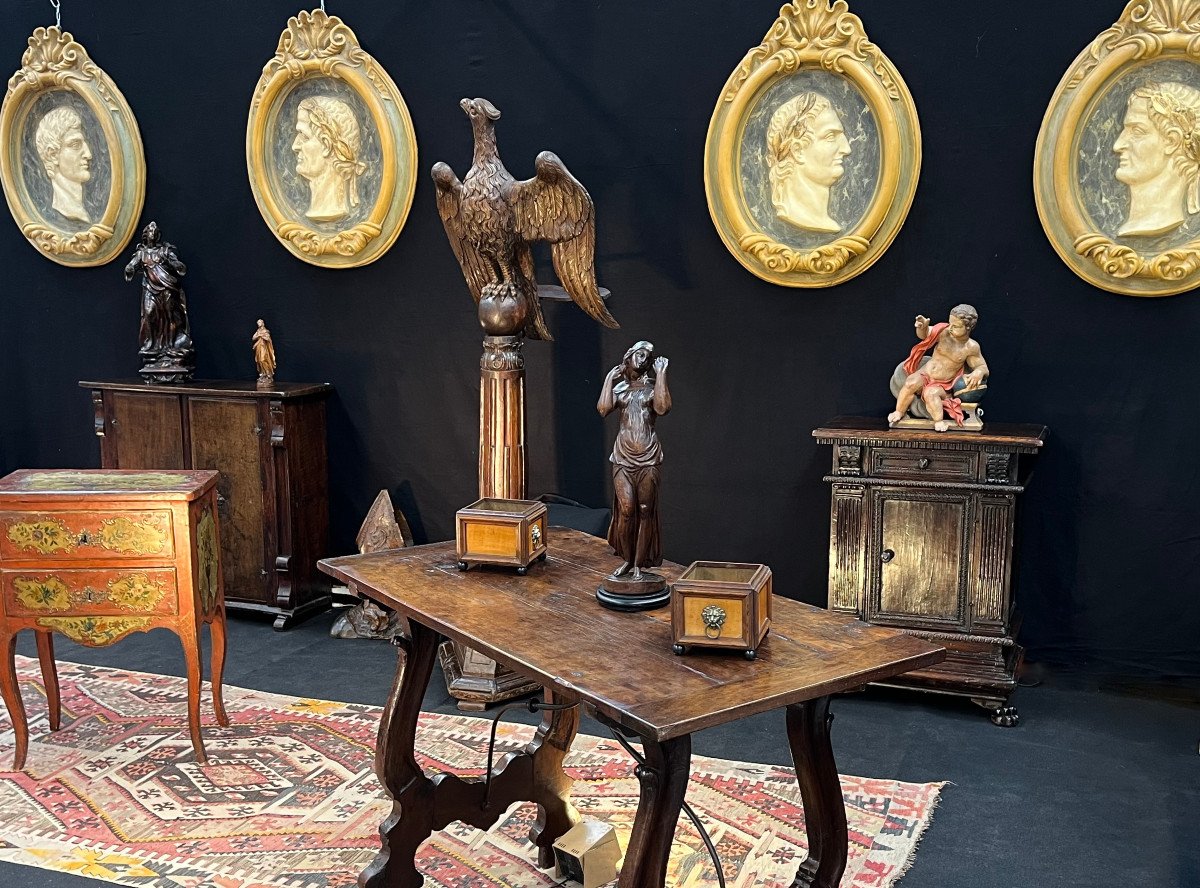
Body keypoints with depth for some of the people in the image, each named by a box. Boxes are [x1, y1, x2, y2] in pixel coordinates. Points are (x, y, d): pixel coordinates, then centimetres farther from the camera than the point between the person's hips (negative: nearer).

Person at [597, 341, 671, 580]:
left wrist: (661, 374, -9)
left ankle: (638, 564, 9)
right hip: (623, 455, 1)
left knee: (645, 511, 0)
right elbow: (603, 409, -8)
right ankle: (626, 560, 11)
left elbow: (662, 408, -15)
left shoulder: (653, 386, 7)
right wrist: (609, 378, 1)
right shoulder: (619, 387, 11)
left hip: (648, 456, -1)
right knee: (626, 509, -6)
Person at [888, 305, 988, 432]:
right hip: (924, 375, 2)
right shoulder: (945, 332, -7)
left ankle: (939, 421, -25)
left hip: (942, 385, -2)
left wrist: (979, 372, -29)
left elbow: (983, 367, -3)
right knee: (911, 383, -30)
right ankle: (899, 412, -10)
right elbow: (924, 335, -1)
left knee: (931, 393, -37)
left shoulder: (971, 347, -9)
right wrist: (922, 327, -26)